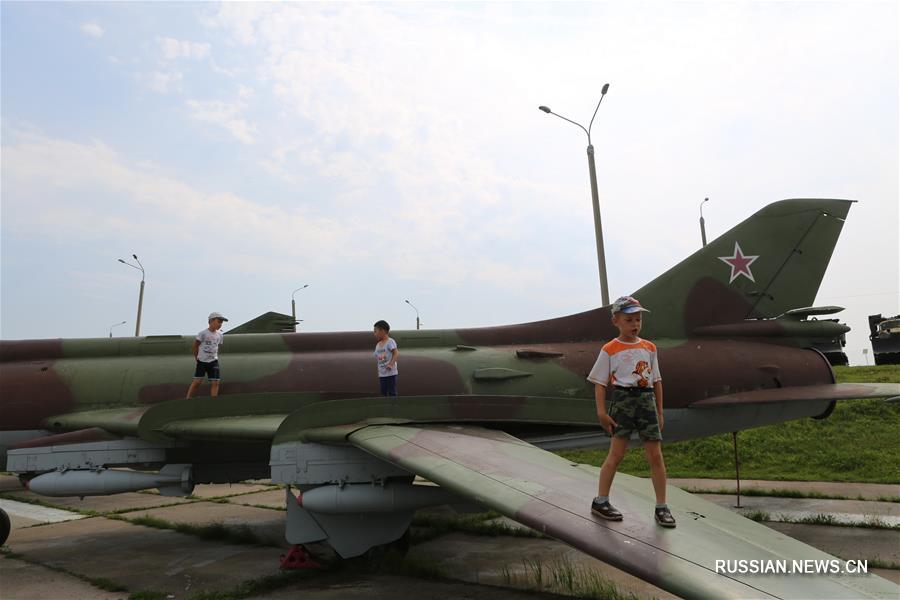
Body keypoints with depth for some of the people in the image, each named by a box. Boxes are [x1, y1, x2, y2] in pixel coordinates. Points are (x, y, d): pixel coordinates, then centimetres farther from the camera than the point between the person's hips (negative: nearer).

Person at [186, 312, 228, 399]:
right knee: (197, 381, -5)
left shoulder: (220, 335, 2)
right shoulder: (203, 333, -12)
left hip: (213, 362, 4)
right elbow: (195, 345, -2)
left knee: (215, 382, -3)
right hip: (202, 361, -4)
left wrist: (214, 357, 10)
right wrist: (197, 358, 3)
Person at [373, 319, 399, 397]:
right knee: (383, 393, 11)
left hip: (390, 373, -7)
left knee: (392, 393, -1)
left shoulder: (390, 341, -10)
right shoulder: (378, 344, 12)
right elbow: (377, 358, 17)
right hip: (381, 374, 7)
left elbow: (396, 353, -18)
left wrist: (391, 364, -27)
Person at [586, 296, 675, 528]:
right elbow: (600, 383, -2)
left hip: (647, 399, 4)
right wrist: (602, 412, -9)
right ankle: (600, 501, 11)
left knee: (655, 454, 3)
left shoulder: (649, 348, 10)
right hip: (622, 399, -4)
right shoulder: (610, 350, -2)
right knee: (616, 454, -1)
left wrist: (659, 411, 13)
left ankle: (661, 507, 13)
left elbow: (656, 380, 14)